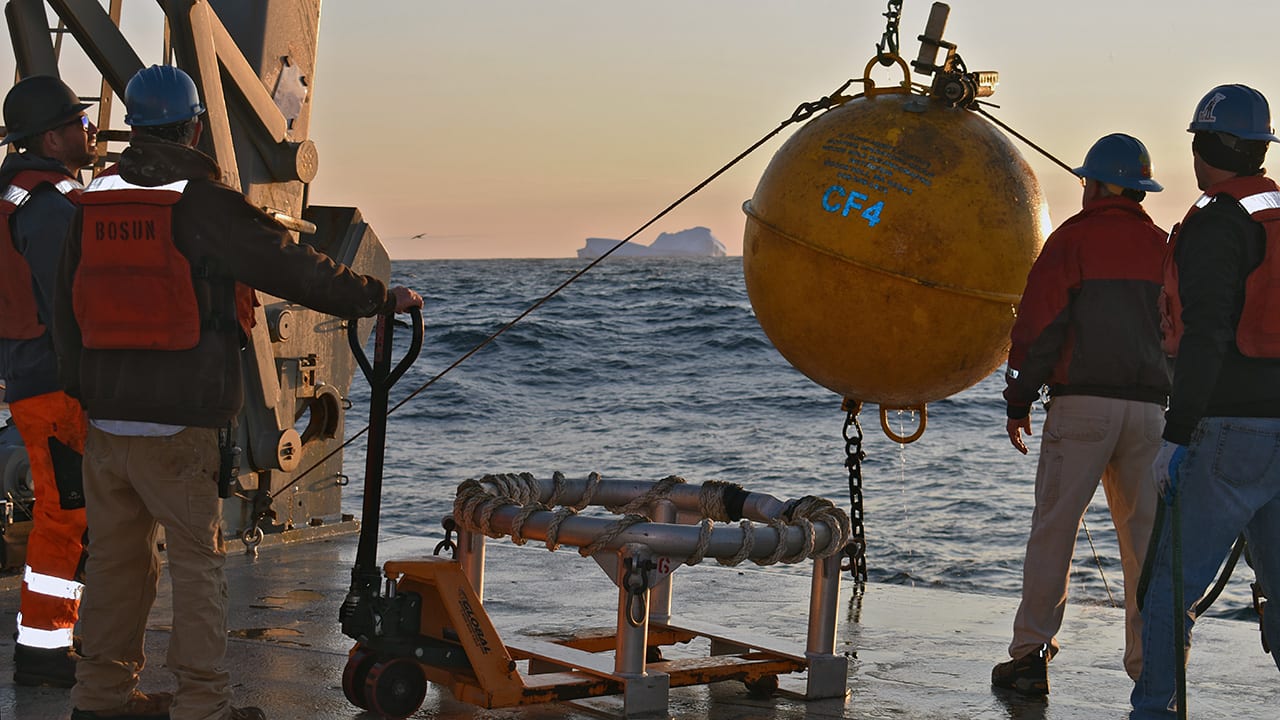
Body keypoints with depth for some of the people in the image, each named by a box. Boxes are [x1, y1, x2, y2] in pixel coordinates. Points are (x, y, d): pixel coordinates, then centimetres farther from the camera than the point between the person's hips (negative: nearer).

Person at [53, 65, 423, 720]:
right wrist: (381, 298, 1)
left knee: (114, 557, 14)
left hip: (105, 416, 6)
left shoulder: (91, 205, 8)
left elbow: (67, 314, 13)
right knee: (197, 561, 2)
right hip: (179, 422, -6)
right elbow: (293, 269, -10)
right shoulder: (204, 203, -10)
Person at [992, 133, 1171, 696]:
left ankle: (1030, 656, 1)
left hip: (1081, 402, -4)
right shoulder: (1163, 248, 13)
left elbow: (1038, 327, -5)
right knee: (1145, 538, 7)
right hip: (1148, 408, 4)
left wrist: (1018, 402, 1)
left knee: (1053, 530, 0)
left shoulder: (1072, 240, -1)